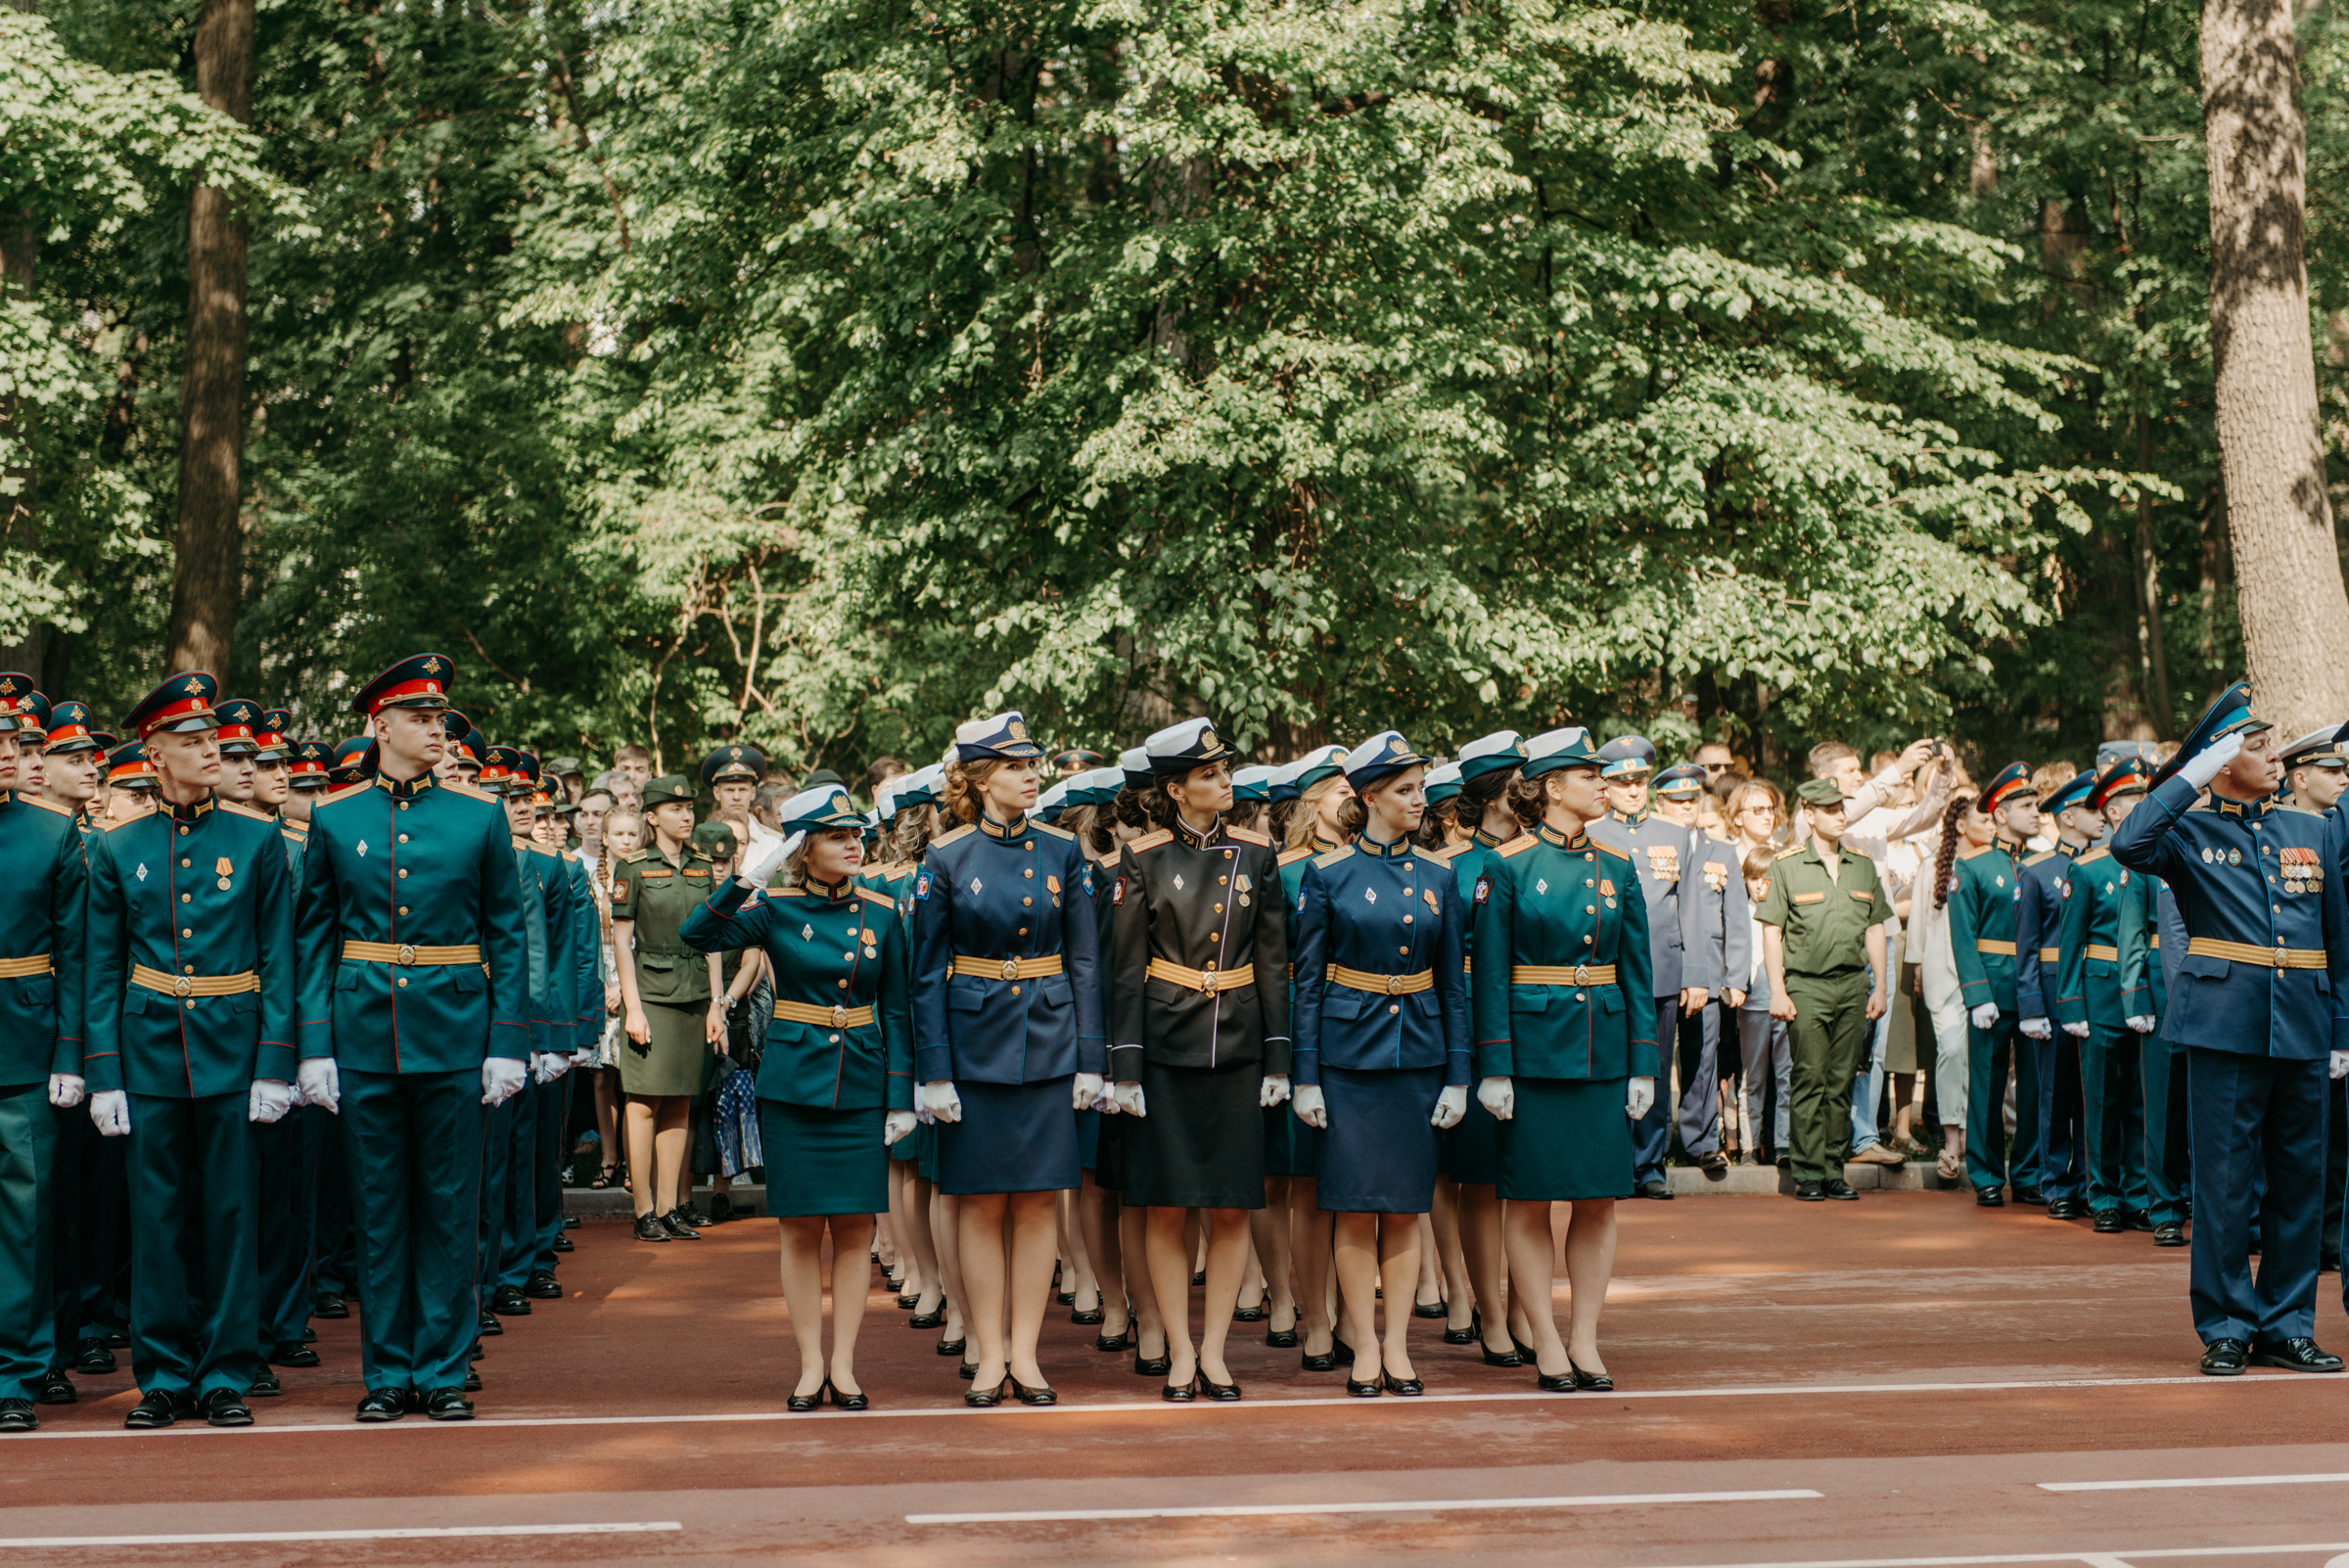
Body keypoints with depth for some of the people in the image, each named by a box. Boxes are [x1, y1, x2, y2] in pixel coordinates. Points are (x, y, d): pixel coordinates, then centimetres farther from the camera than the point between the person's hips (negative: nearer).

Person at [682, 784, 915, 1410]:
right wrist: (749, 877, -26)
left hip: (862, 1086, 2)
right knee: (802, 1228, 2)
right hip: (792, 1083, -2)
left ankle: (843, 1365, 11)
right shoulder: (775, 907, -2)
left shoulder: (880, 912, 4)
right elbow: (696, 935, -17)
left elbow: (897, 1010, 6)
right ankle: (811, 1365, 12)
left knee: (855, 1228, 3)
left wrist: (901, 1097, 1)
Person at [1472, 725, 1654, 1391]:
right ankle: (1546, 1342, 10)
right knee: (1530, 1200, 1)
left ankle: (1585, 1339, 14)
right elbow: (1489, 976, -5)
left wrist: (1643, 1066, 4)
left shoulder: (1617, 869, 8)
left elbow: (1636, 970, 10)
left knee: (1598, 1200, 5)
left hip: (1604, 1052, 4)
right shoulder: (1509, 867, -4)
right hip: (1534, 1051, -4)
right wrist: (1493, 1068, -10)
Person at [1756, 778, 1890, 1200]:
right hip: (1806, 987, -4)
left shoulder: (1863, 867, 13)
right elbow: (1771, 931, -1)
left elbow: (1875, 929, 16)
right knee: (1809, 1081, -5)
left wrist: (1880, 986, 10)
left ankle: (1833, 1169, 10)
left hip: (1853, 985, 4)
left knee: (1841, 1082, 5)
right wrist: (1777, 991, -8)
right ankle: (1807, 1173, -1)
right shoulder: (1786, 866, 1)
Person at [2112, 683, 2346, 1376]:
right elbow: (2129, 844, -20)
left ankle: (2286, 1325, 17)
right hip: (2225, 1023, -4)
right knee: (2225, 1176, -1)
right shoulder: (2191, 833, 3)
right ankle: (2226, 1327, 7)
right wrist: (2191, 777, -13)